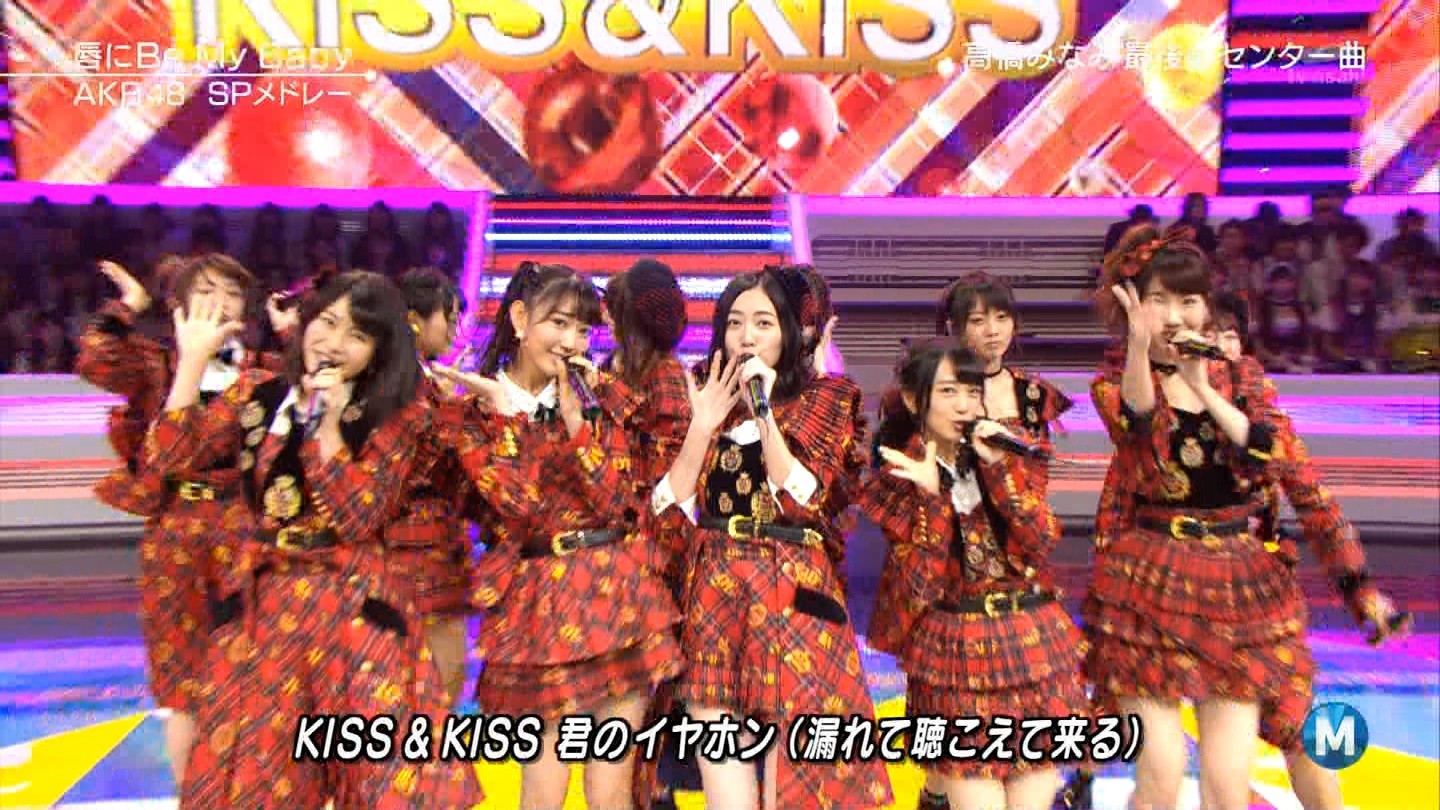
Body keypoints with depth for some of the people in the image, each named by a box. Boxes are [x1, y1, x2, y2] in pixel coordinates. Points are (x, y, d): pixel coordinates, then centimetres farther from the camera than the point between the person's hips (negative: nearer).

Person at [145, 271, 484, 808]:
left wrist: (328, 424, -19)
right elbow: (166, 459, -5)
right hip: (258, 605, 3)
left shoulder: (398, 416, -3)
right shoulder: (258, 392, 5)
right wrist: (194, 358, -7)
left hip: (352, 609, -2)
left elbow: (357, 520, -14)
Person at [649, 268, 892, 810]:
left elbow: (803, 501, -12)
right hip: (711, 597, 3)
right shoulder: (705, 403, 11)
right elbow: (669, 512, 0)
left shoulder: (822, 402, 4)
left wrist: (763, 409, -15)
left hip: (789, 597, -2)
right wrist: (702, 426, -8)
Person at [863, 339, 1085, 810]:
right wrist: (930, 495, -19)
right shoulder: (899, 481, -3)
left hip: (1034, 643, 3)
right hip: (957, 654, -3)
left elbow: (1044, 542, -4)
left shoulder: (998, 454, 6)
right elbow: (920, 586, -12)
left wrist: (999, 469, -12)